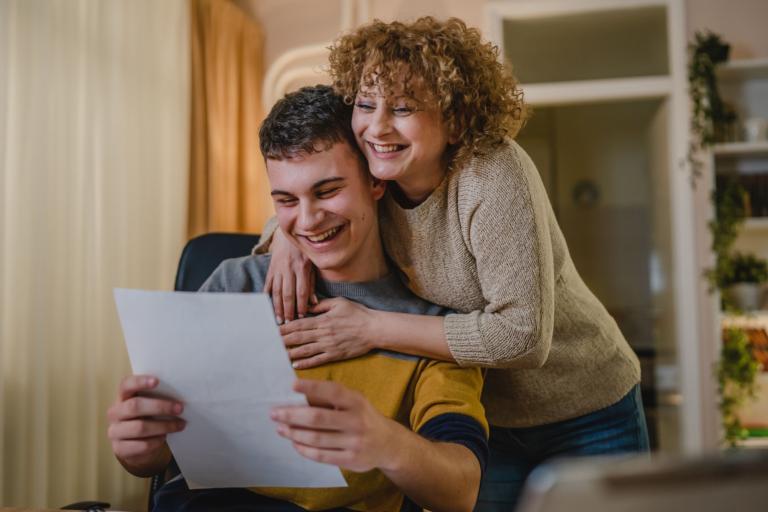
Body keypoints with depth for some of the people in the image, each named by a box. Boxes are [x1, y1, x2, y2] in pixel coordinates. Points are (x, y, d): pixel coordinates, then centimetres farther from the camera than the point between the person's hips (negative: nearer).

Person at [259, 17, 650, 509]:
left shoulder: (495, 174, -29)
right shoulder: (374, 175, -12)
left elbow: (522, 335, -32)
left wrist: (373, 328, -30)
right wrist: (286, 238, -17)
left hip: (586, 417, -4)